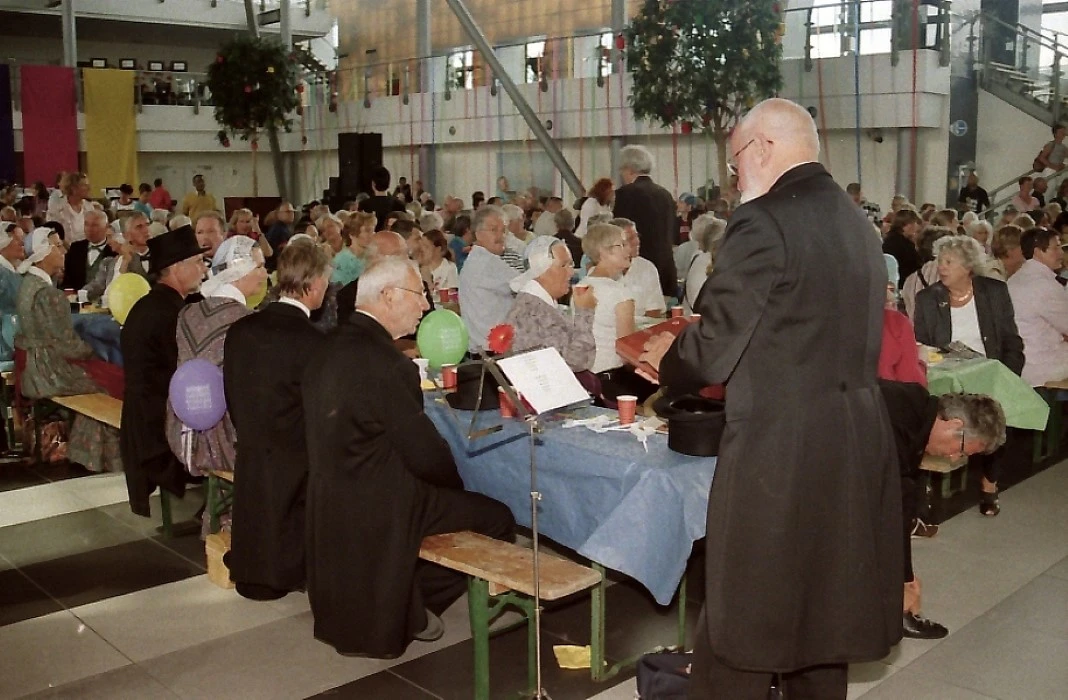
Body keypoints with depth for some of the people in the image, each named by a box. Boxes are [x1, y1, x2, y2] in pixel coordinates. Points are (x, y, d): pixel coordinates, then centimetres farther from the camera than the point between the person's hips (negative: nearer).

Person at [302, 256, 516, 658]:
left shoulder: (331, 348, 4)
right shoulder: (381, 360, -25)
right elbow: (425, 453, -22)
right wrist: (460, 483, 0)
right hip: (378, 506, -10)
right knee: (498, 519, 2)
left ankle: (406, 603, 26)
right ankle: (410, 609, 13)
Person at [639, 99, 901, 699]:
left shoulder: (763, 223, -16)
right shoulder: (856, 221, 9)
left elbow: (712, 351, -16)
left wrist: (665, 357, 6)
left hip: (779, 453, -8)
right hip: (857, 442, 9)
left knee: (743, 624, 5)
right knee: (823, 607, 22)